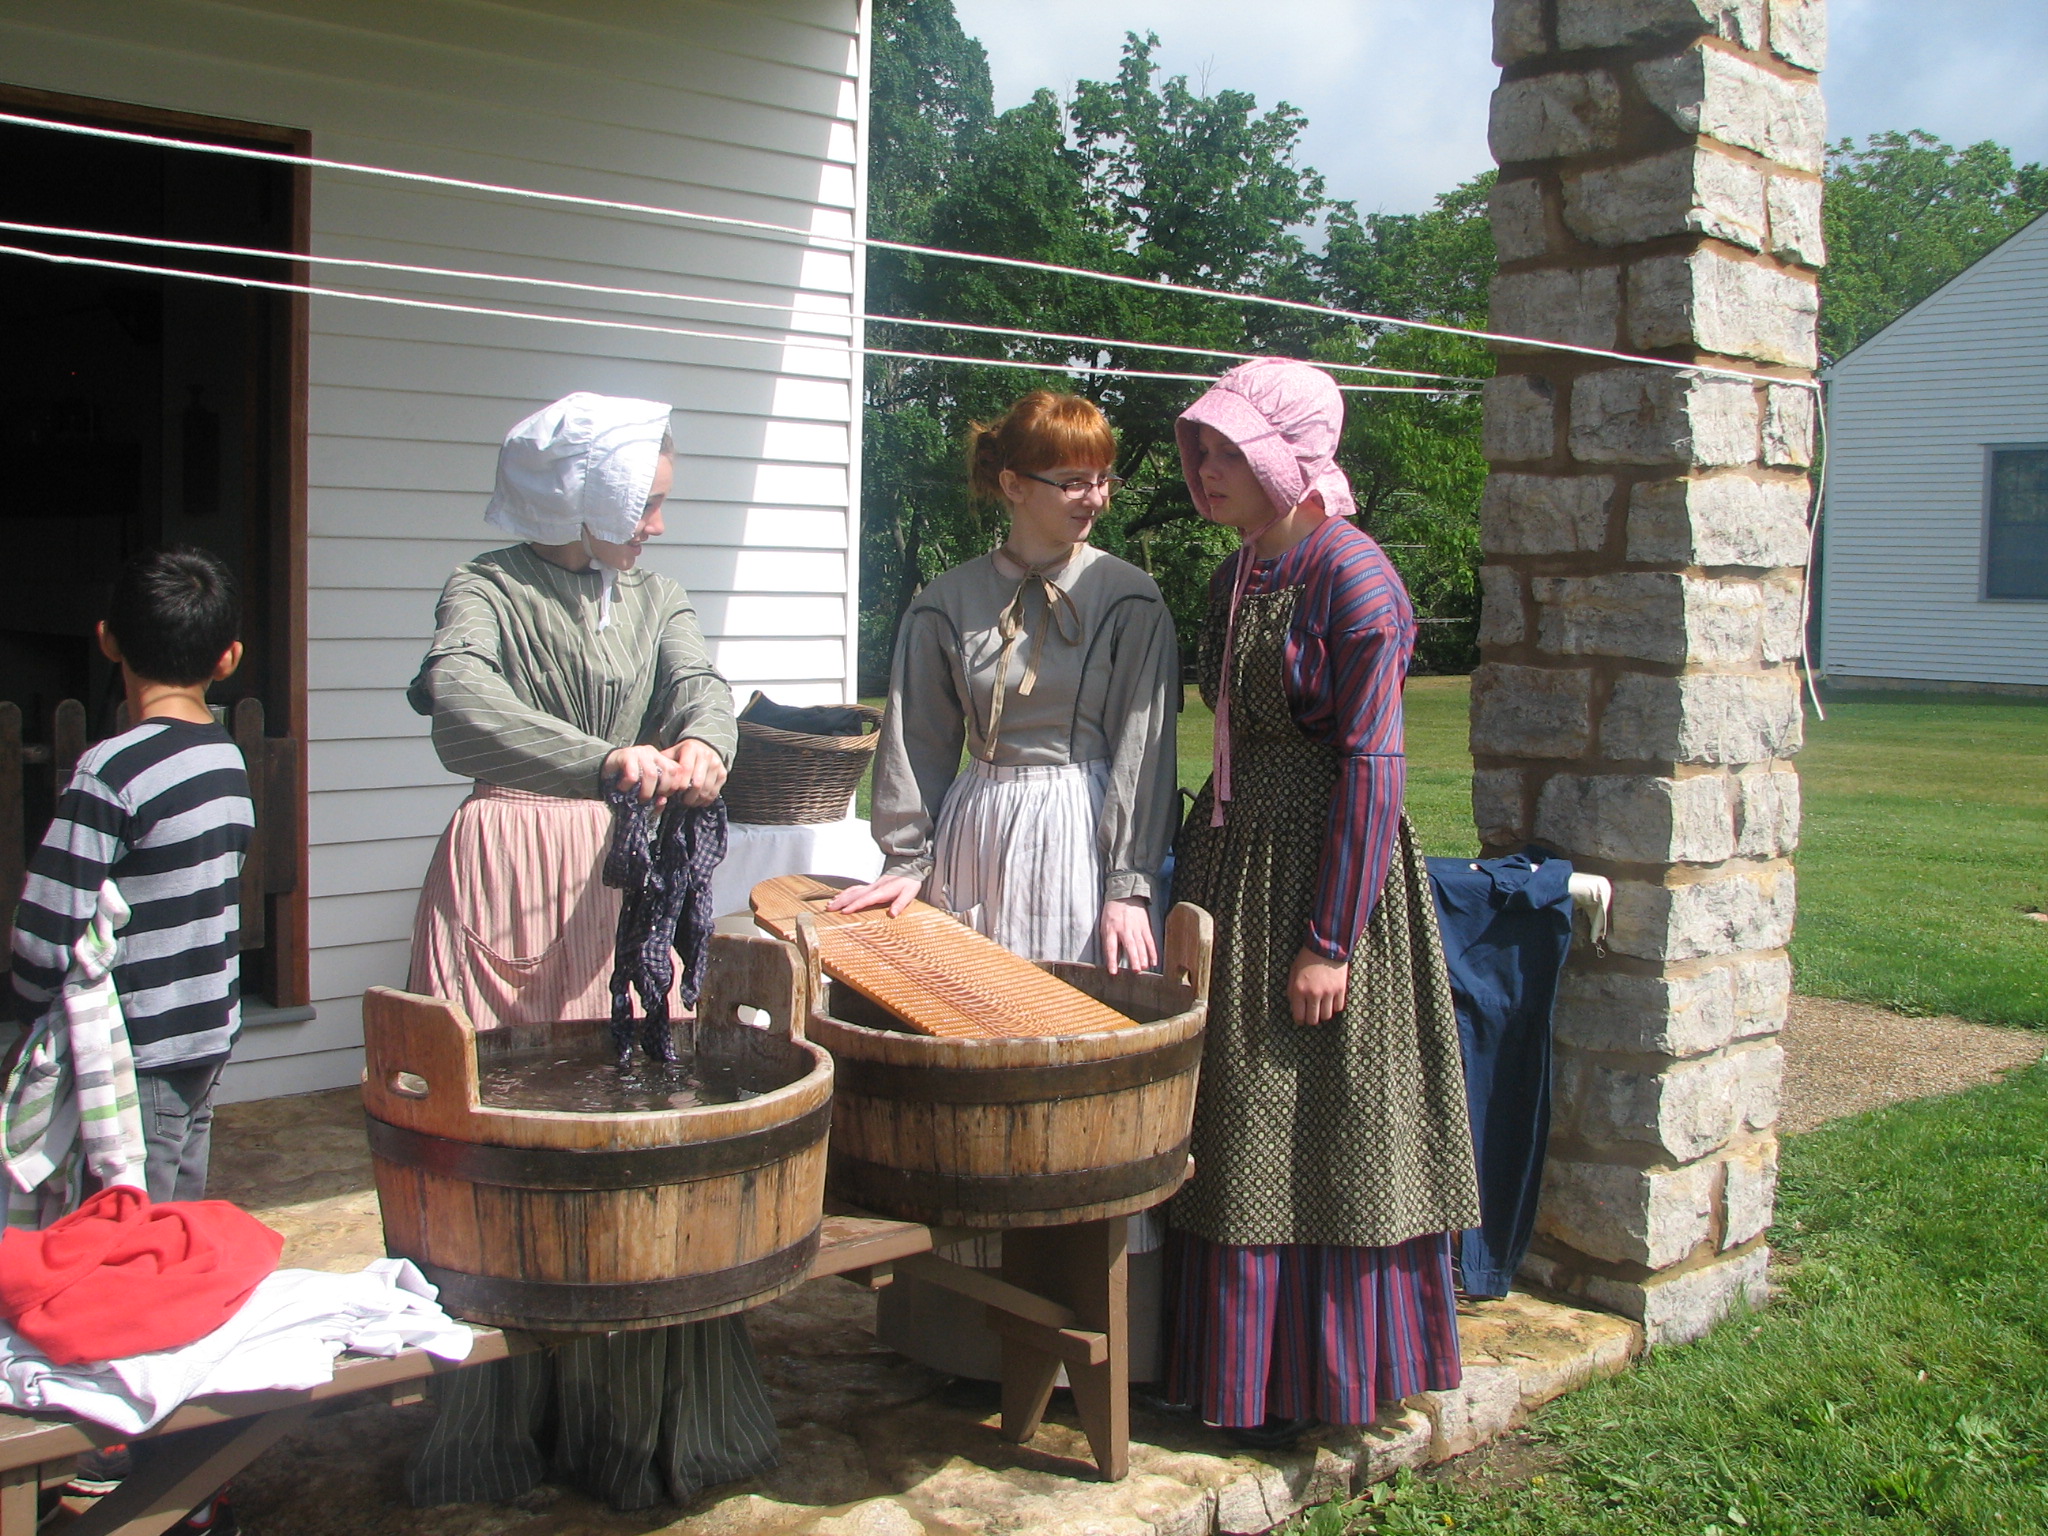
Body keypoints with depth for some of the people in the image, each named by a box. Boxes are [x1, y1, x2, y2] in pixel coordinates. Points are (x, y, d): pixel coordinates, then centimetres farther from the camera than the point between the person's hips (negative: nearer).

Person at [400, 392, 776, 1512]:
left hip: (619, 873, 4)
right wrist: (604, 760, -36)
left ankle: (631, 1417, 9)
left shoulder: (652, 597, 14)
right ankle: (498, 1427, 8)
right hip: (506, 867, -4)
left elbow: (701, 677, -3)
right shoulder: (489, 590, -2)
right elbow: (457, 691, -23)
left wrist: (702, 738, -29)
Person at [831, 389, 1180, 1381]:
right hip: (976, 844, 2)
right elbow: (917, 744, 9)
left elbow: (1142, 752, -4)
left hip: (1085, 842, -2)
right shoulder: (947, 606, 6)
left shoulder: (1130, 601, 0)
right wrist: (906, 863, 2)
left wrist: (1129, 887, -9)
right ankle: (967, 1325, 17)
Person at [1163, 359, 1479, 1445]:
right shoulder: (1237, 574, 11)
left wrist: (1330, 940, -19)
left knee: (1323, 1142, 3)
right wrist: (1196, 880, 16)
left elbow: (1371, 766, -17)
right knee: (1233, 1139, 14)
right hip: (1231, 872, 8)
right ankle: (1236, 1366, 27)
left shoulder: (1349, 575, -14)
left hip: (1325, 872, -8)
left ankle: (1321, 1378, 18)